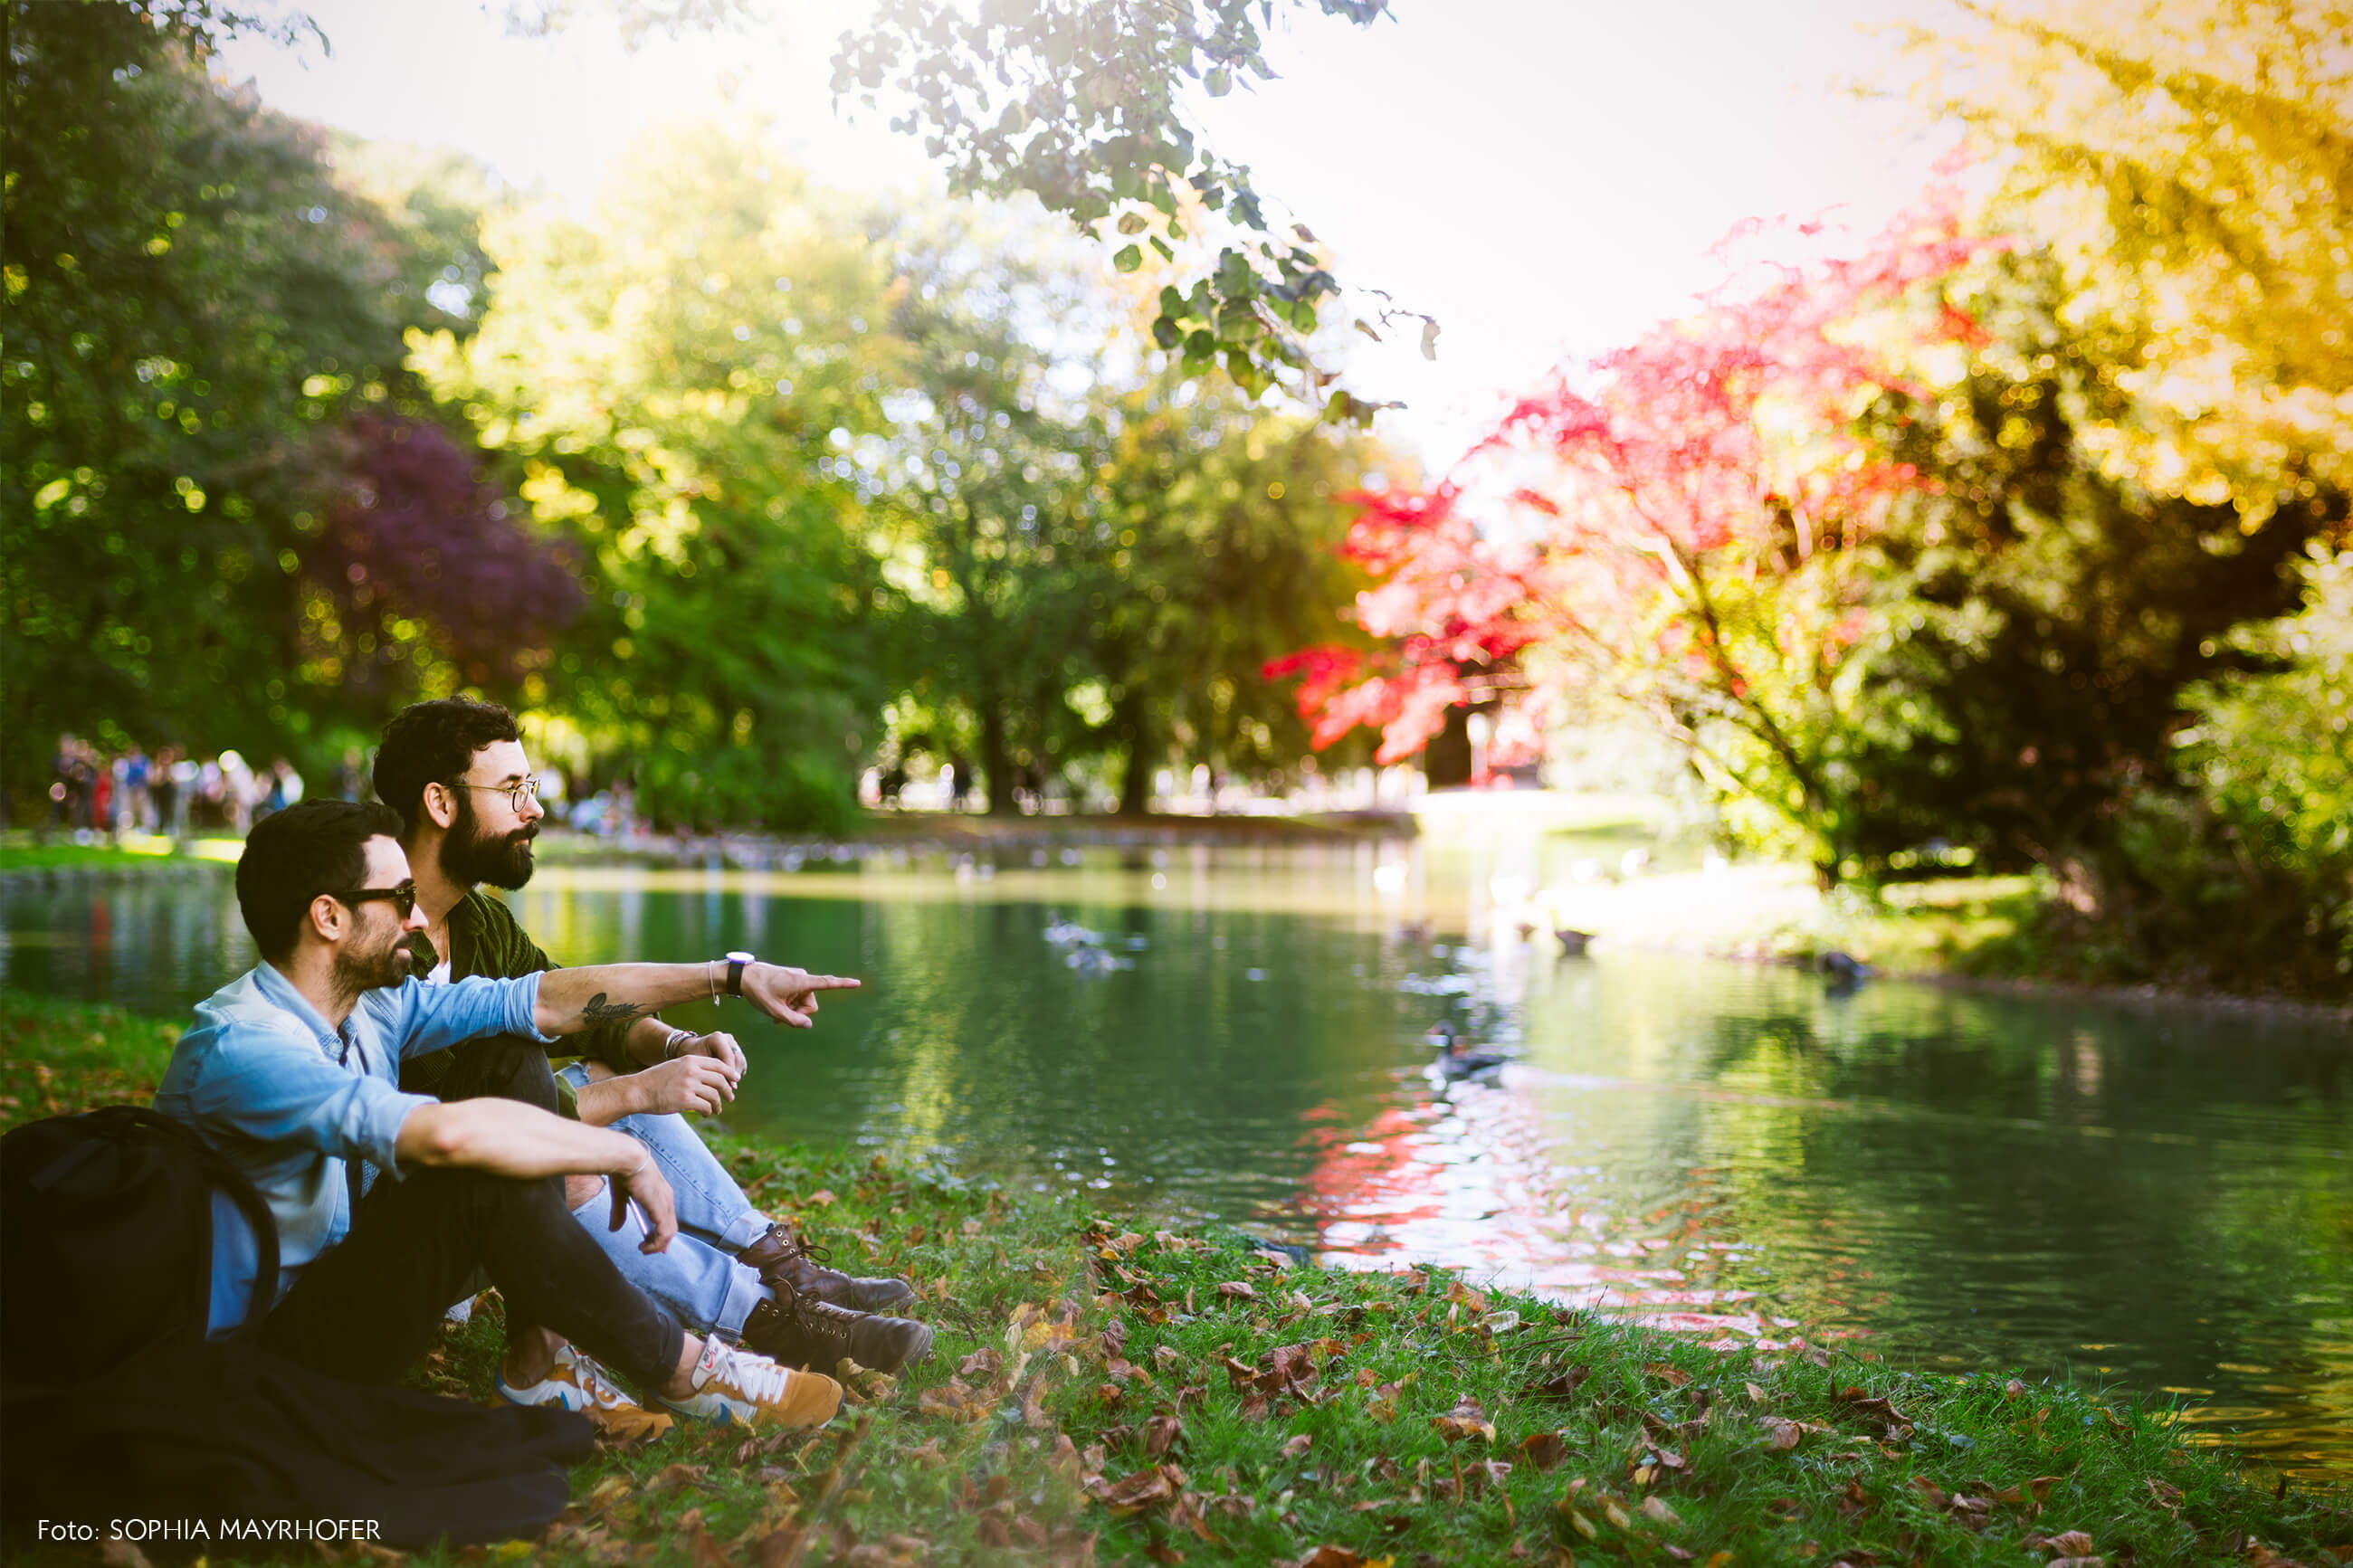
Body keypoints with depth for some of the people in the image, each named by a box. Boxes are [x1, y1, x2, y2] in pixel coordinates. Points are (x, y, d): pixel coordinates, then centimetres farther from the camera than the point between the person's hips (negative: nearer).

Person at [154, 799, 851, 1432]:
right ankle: (681, 1370, -11)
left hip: (349, 1271, 10)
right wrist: (625, 1155, -30)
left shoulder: (368, 1005, -1)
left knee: (510, 1058, 1)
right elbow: (445, 1135, -42)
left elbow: (539, 1000, 4)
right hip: (271, 1347, -10)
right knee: (488, 1176, -31)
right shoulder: (238, 1048, -29)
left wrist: (732, 976, 1)